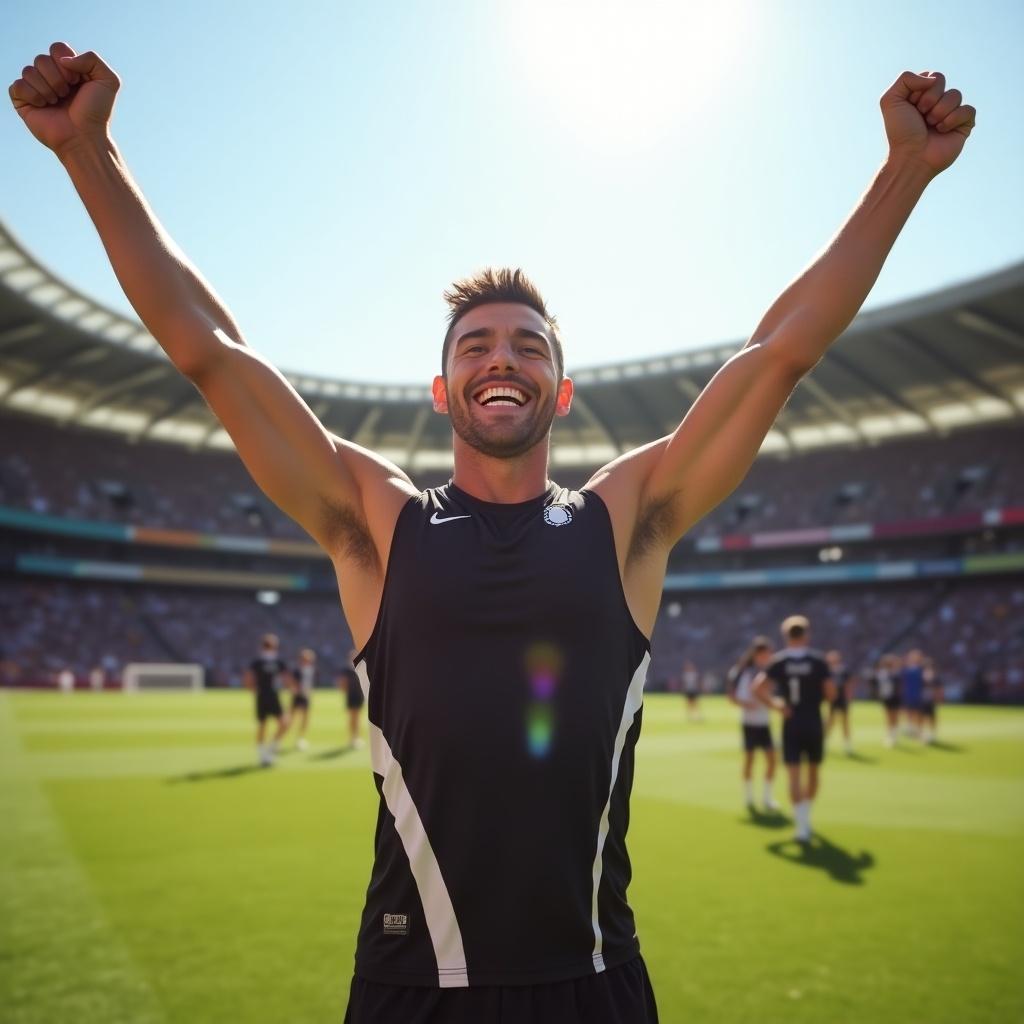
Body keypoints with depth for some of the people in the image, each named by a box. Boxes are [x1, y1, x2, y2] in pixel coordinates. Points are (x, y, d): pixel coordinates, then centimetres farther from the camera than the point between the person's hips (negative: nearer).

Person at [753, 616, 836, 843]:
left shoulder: (778, 660, -2)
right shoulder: (818, 660, -5)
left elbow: (758, 689, -12)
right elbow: (830, 693, -8)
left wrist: (775, 704, -1)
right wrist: (816, 695, 12)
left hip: (791, 725, 0)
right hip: (813, 724, 0)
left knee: (794, 774, 0)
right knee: (813, 771, 18)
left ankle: (802, 827, -7)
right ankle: (805, 818, 28)